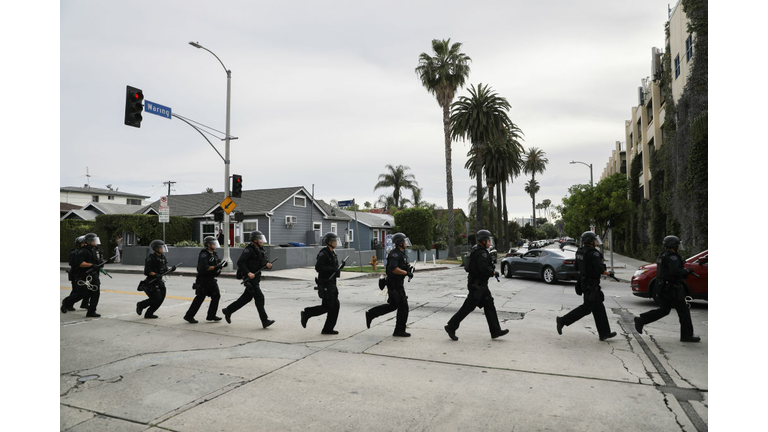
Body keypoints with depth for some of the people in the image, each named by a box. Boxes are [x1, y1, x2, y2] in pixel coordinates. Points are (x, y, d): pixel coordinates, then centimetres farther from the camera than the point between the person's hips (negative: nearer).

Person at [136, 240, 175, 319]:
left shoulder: (162, 257, 11)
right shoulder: (150, 258, -14)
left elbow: (165, 270, 14)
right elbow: (147, 271, -18)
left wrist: (171, 269, -4)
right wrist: (155, 275, -30)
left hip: (159, 281, 8)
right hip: (151, 282, -8)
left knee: (161, 298, 3)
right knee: (156, 299, -9)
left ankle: (149, 314, 16)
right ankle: (140, 305, 16)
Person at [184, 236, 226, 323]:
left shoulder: (214, 254, 12)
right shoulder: (204, 255, -16)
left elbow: (218, 263, 16)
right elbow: (204, 267, -27)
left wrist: (222, 265, -5)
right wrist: (215, 267, -30)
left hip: (211, 280, 9)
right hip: (203, 280, -9)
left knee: (216, 296, 6)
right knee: (199, 298, -3)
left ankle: (211, 316, 15)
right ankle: (189, 316, 9)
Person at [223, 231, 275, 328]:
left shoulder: (260, 250, 13)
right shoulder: (249, 250, -14)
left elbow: (265, 261, 14)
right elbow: (240, 262, -19)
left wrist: (268, 264, -10)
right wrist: (248, 273, -28)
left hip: (256, 277, 9)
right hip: (250, 277, -9)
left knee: (247, 297, 17)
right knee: (259, 297, -12)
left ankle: (228, 311, 33)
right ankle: (265, 321, -10)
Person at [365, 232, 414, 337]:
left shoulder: (401, 253, 14)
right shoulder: (395, 254, -18)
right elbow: (393, 268, -30)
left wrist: (408, 268, 5)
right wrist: (407, 273, -25)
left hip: (397, 283, 10)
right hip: (395, 284, -10)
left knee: (393, 305, 18)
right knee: (403, 307, -3)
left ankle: (370, 314, 24)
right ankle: (399, 331, 6)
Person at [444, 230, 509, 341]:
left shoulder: (478, 251, 14)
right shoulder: (481, 253, -19)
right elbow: (484, 268, -29)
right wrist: (493, 272, -12)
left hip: (481, 285, 11)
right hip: (477, 285, -11)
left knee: (489, 306, 10)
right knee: (468, 307, -4)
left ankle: (496, 331, 14)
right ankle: (451, 327, 5)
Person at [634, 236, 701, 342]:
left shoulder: (663, 255, 14)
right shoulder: (673, 257, -16)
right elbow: (674, 271, -28)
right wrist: (686, 271, -13)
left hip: (663, 288, 9)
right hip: (672, 289, -9)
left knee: (663, 310, 12)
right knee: (683, 311, 3)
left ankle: (641, 320, 2)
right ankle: (687, 335, 10)